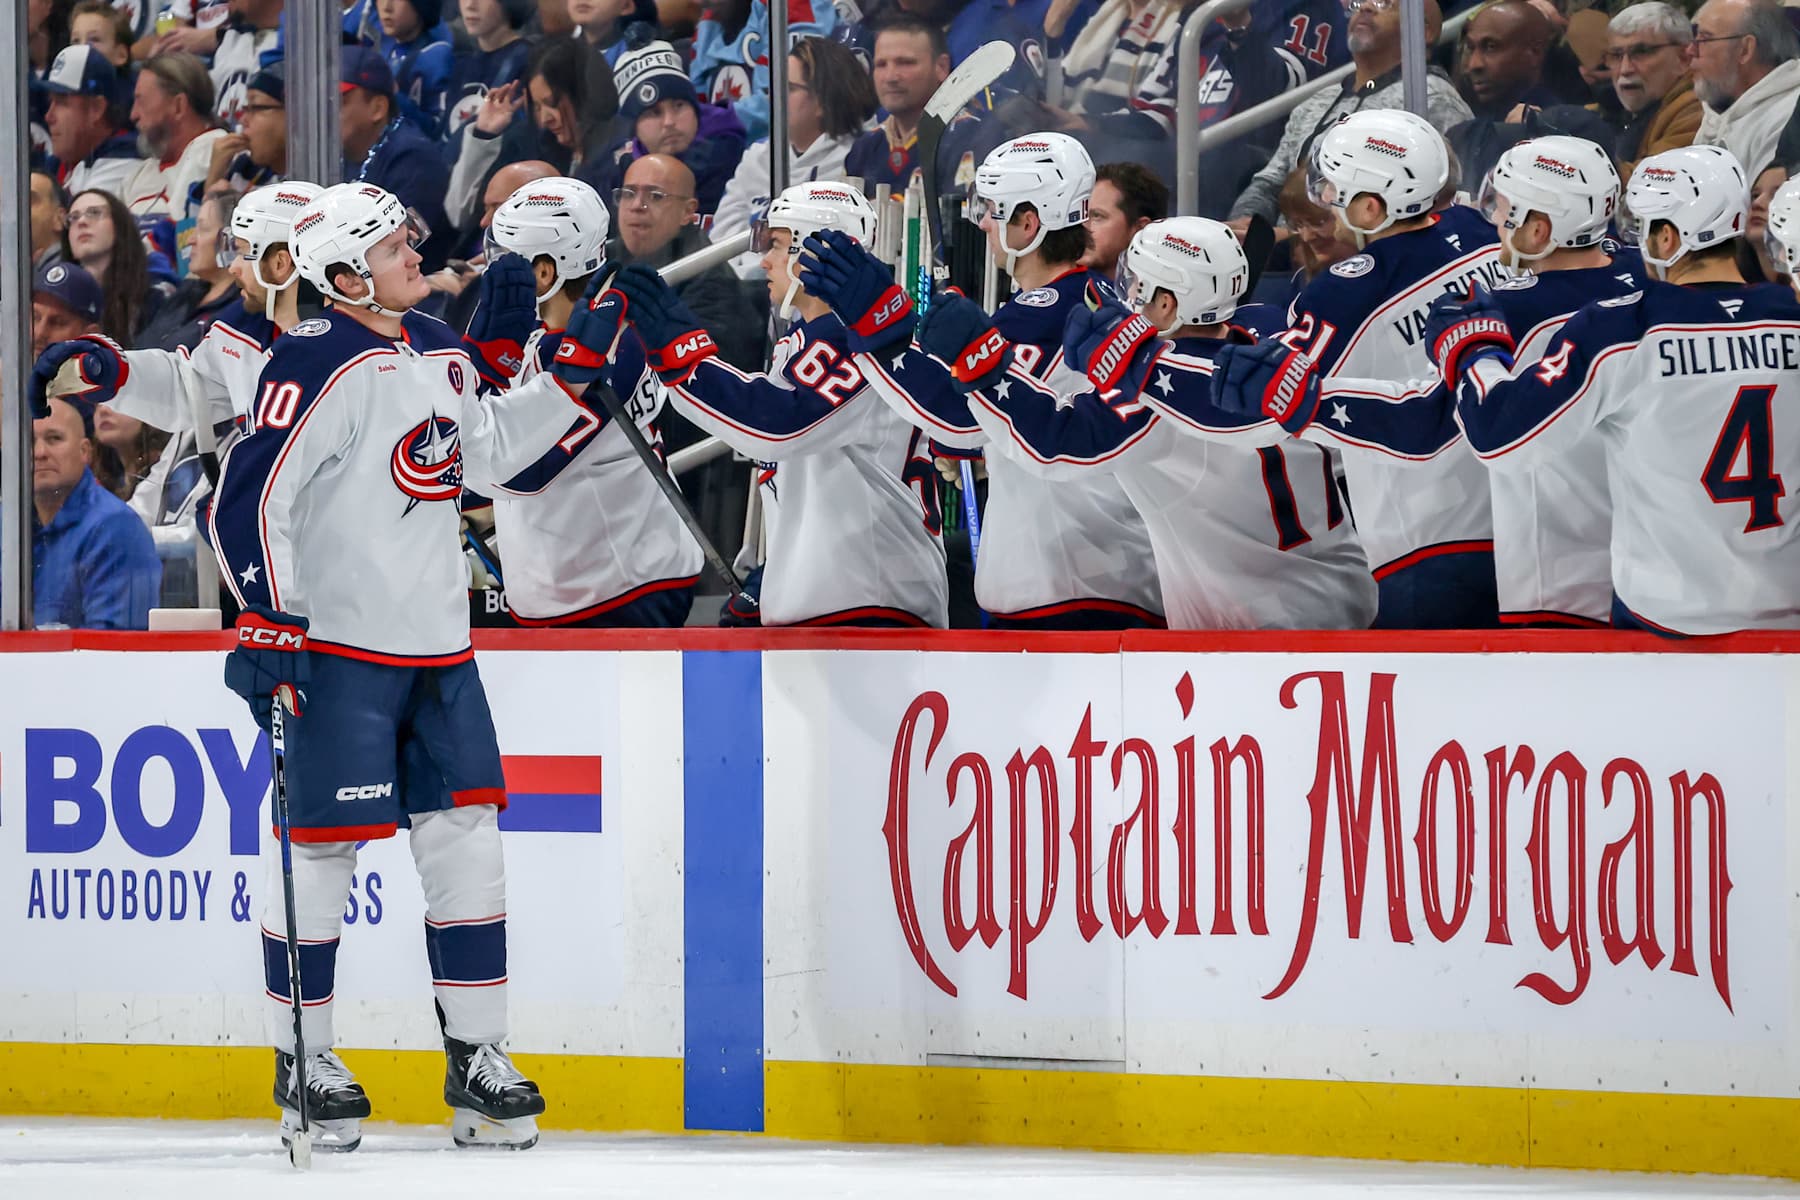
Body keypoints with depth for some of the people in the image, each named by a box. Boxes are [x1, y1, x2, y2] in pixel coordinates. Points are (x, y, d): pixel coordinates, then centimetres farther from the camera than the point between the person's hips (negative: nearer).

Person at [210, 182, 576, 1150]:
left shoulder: (440, 353, 11)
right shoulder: (320, 367, -16)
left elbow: (482, 453, 26)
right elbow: (251, 496, -19)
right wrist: (267, 622, -23)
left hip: (437, 645, 8)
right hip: (338, 643, -8)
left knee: (466, 840, 5)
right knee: (322, 845, -2)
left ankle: (477, 1058, 10)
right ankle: (302, 1060, 10)